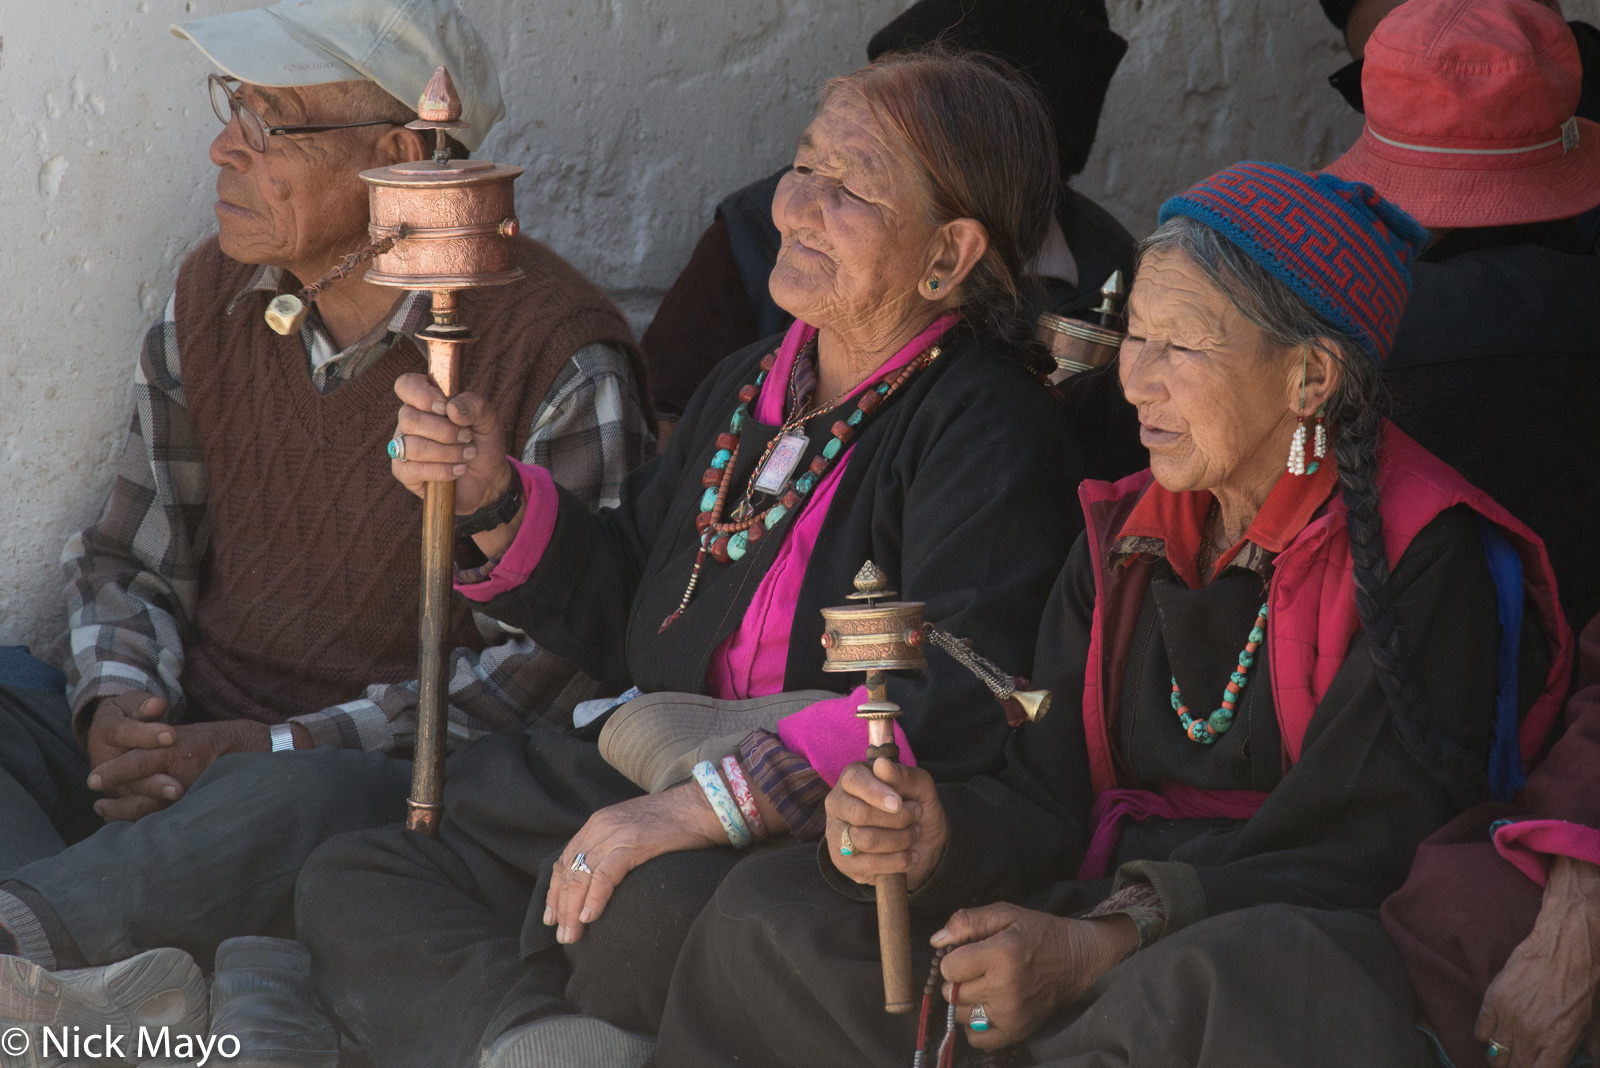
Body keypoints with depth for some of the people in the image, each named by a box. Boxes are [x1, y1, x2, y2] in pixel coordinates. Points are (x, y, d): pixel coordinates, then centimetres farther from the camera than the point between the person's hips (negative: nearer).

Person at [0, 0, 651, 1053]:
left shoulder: (559, 353, -11)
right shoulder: (215, 294, 10)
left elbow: (557, 668, -13)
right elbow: (130, 559, 17)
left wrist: (270, 747, -20)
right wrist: (117, 710, -8)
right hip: (190, 743, 6)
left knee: (298, 805, -40)